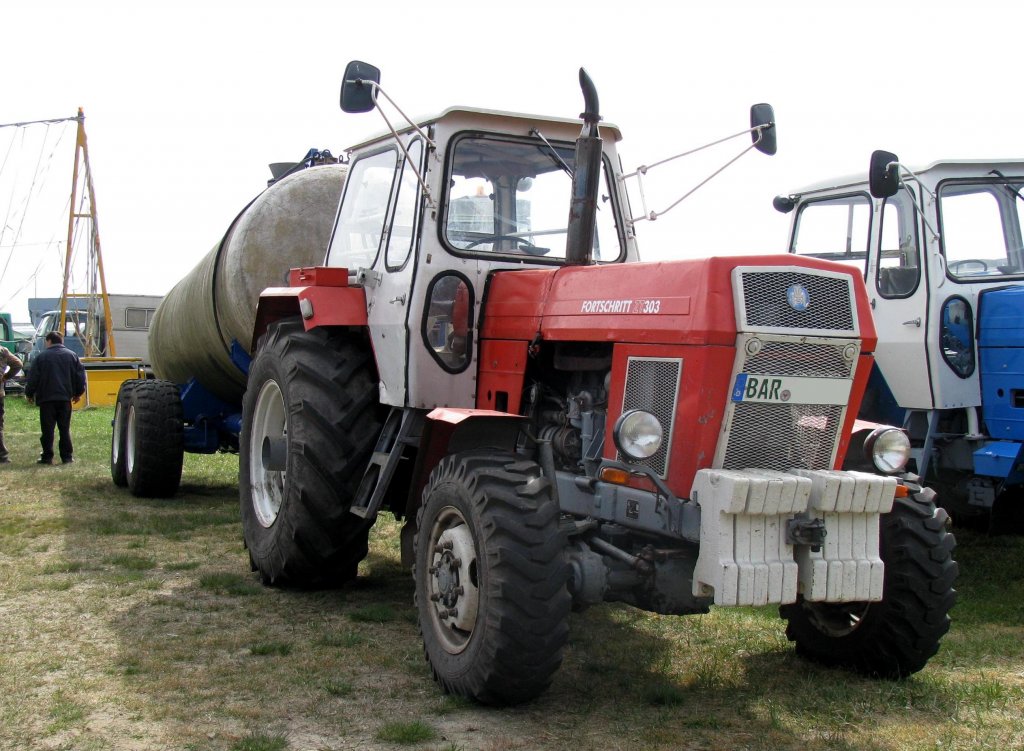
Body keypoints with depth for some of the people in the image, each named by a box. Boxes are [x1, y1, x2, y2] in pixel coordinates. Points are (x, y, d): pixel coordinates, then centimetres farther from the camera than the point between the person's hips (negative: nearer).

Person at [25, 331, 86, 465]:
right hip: (65, 399, 2)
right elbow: (80, 375, 6)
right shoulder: (72, 356, 6)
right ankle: (67, 456, 6)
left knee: (47, 429, 2)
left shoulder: (41, 357, -2)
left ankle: (47, 456, 2)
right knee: (65, 429, 8)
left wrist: (29, 394, 12)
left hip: (46, 399, -2)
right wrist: (78, 393, 18)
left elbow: (33, 378, -2)